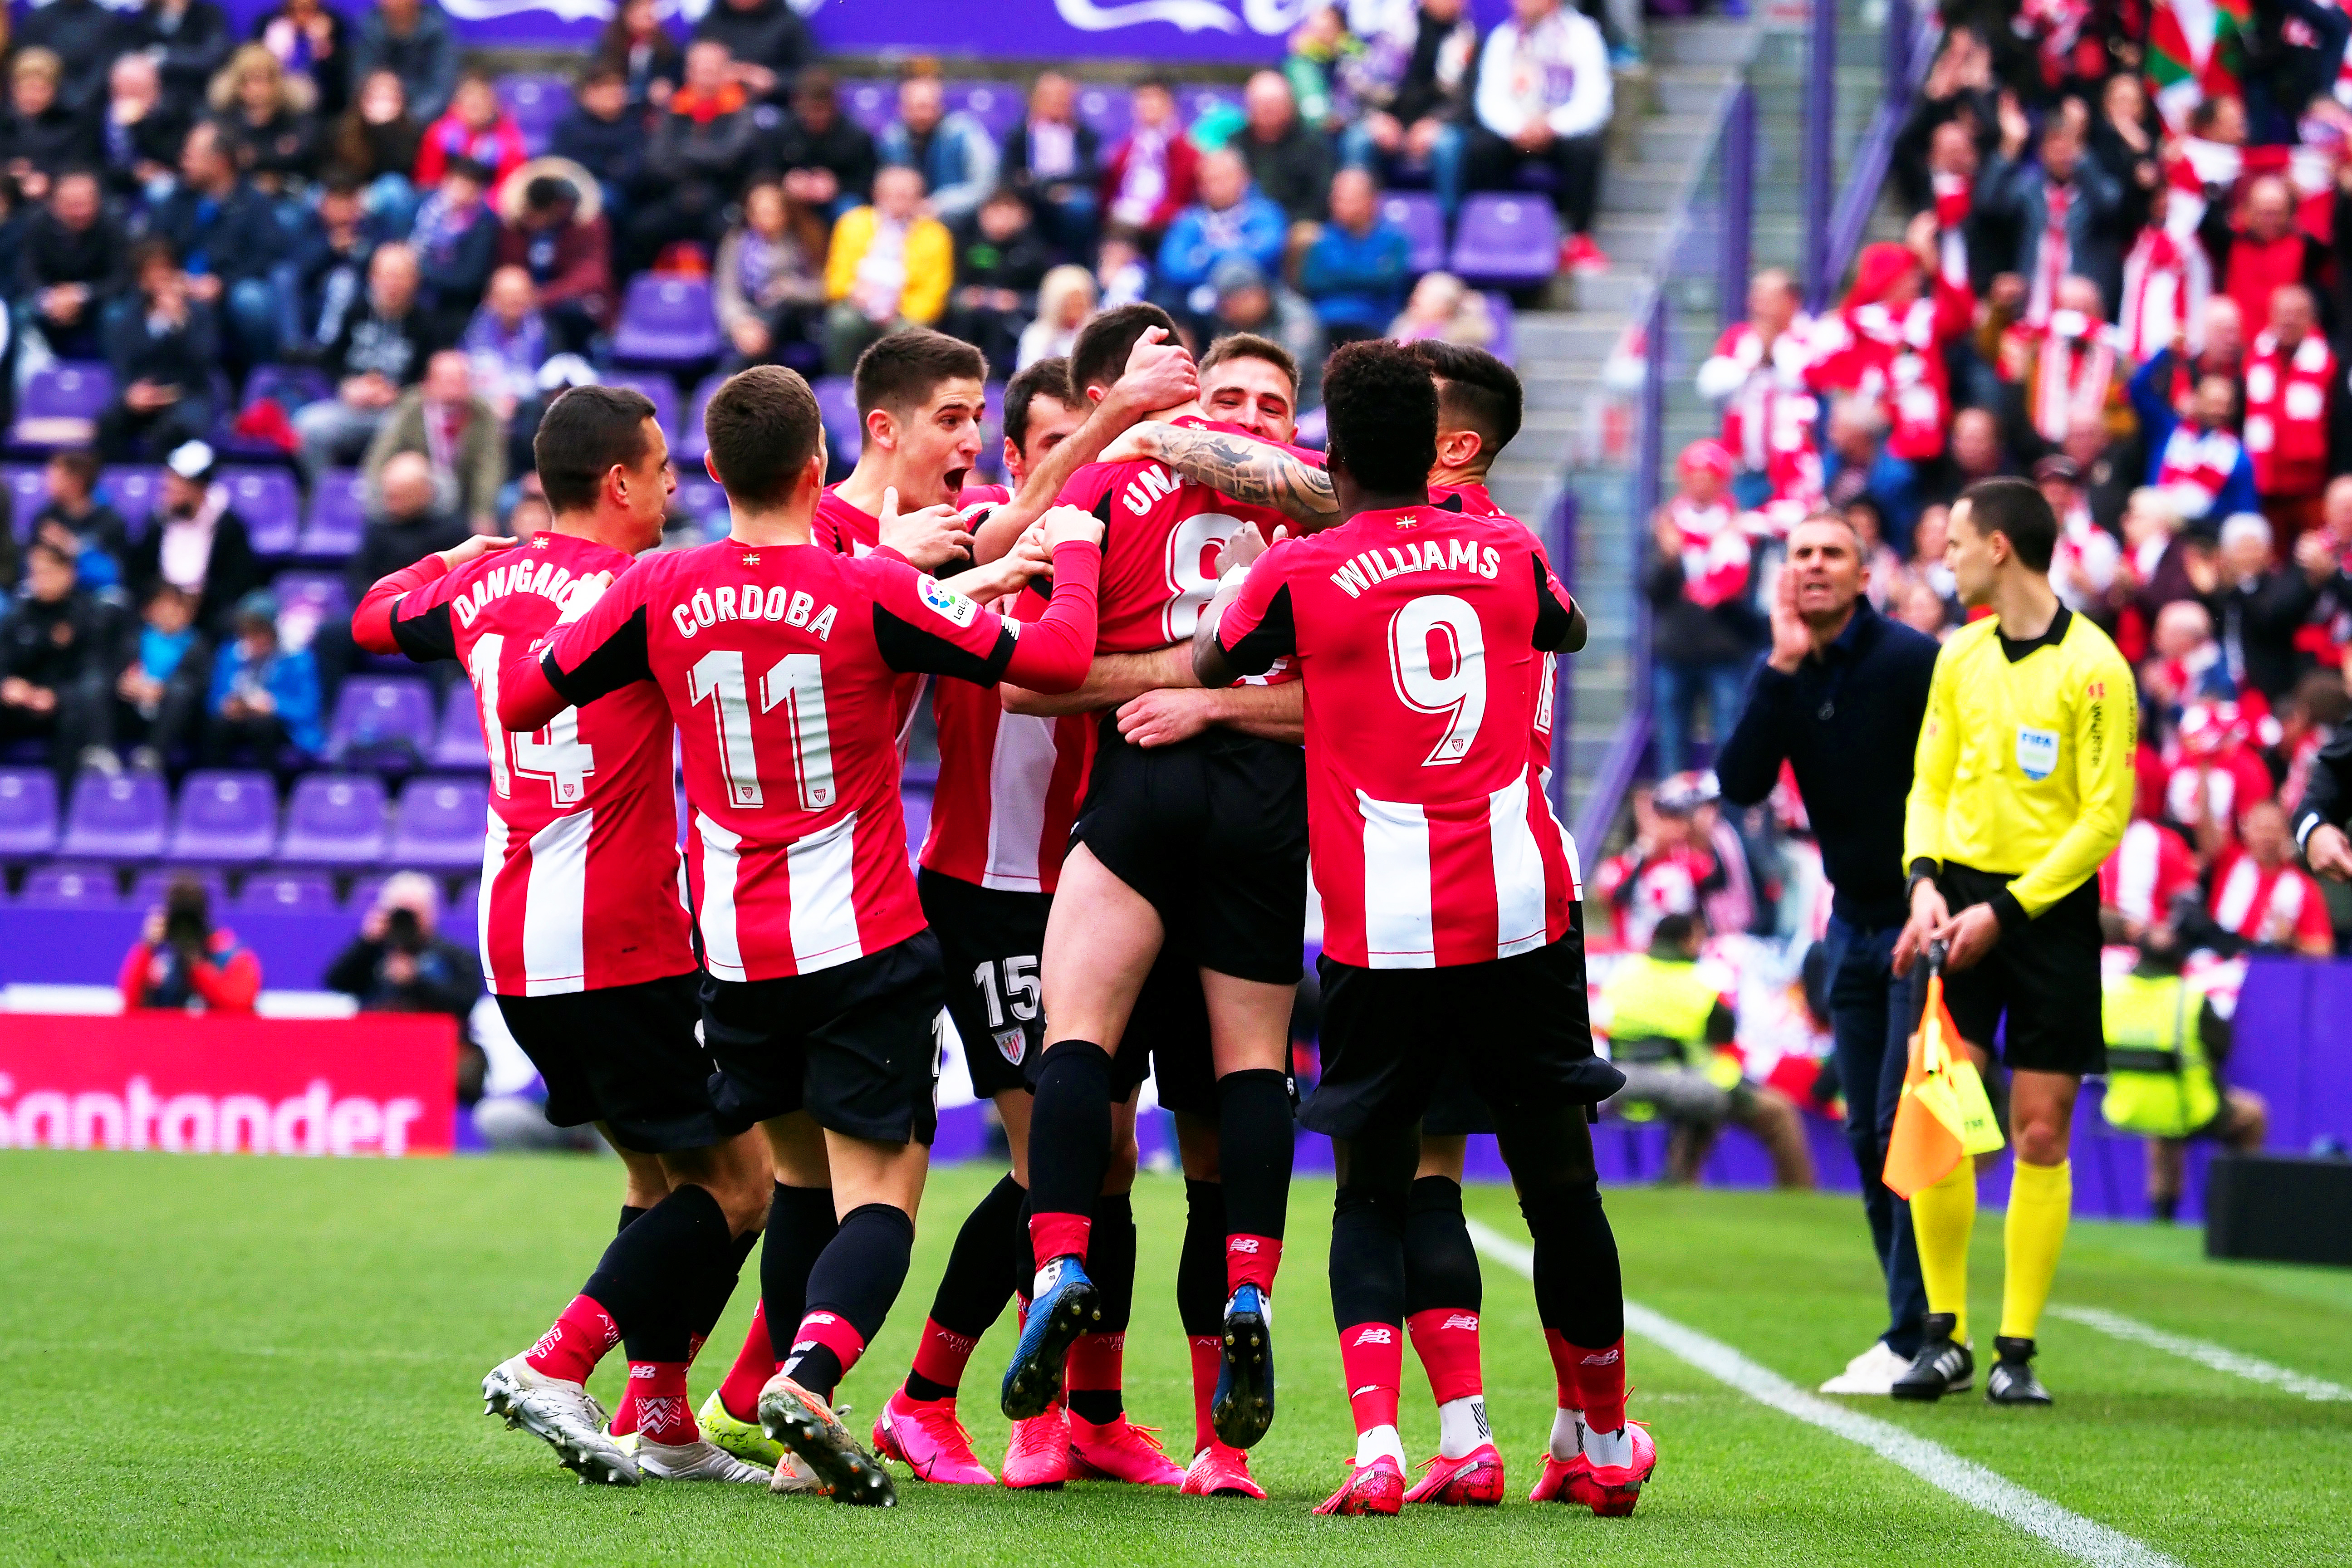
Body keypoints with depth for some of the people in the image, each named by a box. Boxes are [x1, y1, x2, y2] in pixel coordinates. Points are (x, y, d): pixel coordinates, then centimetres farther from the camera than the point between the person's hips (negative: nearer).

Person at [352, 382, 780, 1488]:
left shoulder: (483, 586, 10)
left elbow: (376, 617, 29)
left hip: (515, 948, 8)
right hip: (621, 946, -8)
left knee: (667, 1179, 17)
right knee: (735, 1183, -3)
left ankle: (660, 1424, 15)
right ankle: (557, 1367, -12)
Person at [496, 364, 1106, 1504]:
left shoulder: (659, 592, -5)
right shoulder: (872, 593, -13)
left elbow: (520, 701, 4)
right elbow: (1052, 659, -11)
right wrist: (1072, 554, 7)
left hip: (736, 954, 4)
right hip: (866, 942, -4)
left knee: (801, 1182, 19)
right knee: (879, 1190, -3)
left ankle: (807, 1435, 17)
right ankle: (806, 1372, -29)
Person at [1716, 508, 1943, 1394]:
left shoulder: (1910, 663, -13)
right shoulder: (1788, 675, 4)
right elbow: (1741, 784, -9)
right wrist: (1783, 666, -16)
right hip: (1855, 923, 7)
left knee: (1905, 1125, -12)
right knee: (1869, 1139, 6)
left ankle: (1912, 1342, -10)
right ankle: (1920, 1332, 13)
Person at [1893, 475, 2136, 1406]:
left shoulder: (2093, 667, -9)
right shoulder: (1959, 656, 8)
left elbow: (2106, 816, -11)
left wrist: (2007, 910, -15)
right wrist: (1925, 882, -5)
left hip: (2050, 909, -4)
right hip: (1960, 894, 4)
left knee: (2041, 1134, -1)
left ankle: (2017, 1351, 4)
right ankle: (1944, 1335, 4)